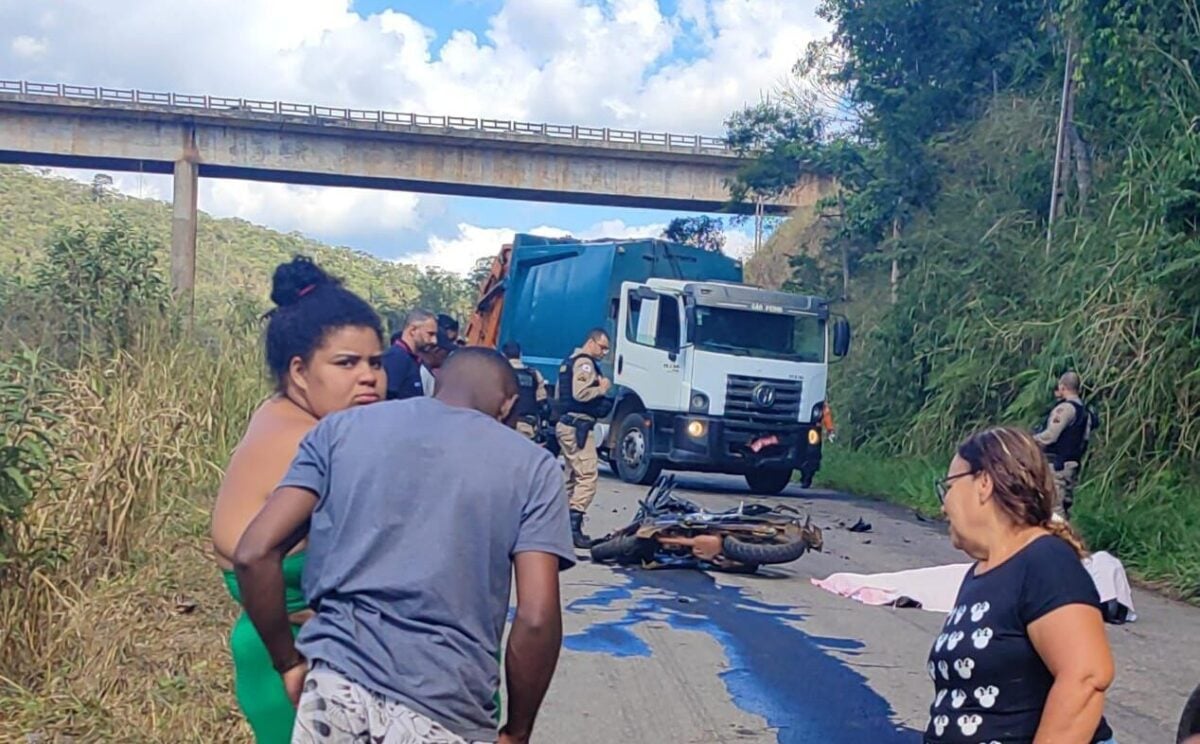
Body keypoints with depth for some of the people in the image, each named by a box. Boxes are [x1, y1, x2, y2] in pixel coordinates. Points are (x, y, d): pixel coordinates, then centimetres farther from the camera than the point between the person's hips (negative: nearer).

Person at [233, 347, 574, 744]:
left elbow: (254, 553, 1)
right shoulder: (531, 466, 4)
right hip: (445, 711, -2)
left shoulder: (341, 428, 9)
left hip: (336, 687, 2)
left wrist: (289, 663, 12)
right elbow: (537, 618, -7)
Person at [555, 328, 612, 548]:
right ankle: (573, 525, -20)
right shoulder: (585, 362, -11)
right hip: (578, 426, -11)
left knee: (574, 476, 16)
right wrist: (602, 388, -8)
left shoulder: (569, 361, 21)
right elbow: (581, 393, -24)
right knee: (588, 475, -14)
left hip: (566, 424, 11)